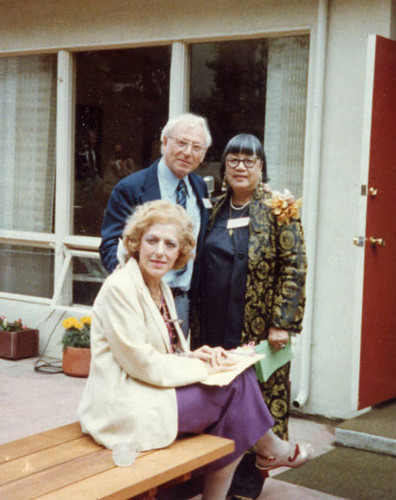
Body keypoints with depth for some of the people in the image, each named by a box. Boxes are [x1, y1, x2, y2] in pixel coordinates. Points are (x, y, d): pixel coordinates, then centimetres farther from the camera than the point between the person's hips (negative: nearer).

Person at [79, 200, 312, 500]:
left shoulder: (161, 288, 13)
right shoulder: (120, 288, -15)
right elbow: (141, 363, -18)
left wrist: (193, 356, -3)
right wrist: (202, 368, -11)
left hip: (152, 394, 9)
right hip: (126, 407, -9)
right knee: (238, 384, -10)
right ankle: (270, 450, 18)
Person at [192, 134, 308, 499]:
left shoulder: (278, 208, -4)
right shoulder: (217, 209, 11)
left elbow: (294, 267, -9)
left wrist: (282, 323, -15)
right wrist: (198, 322, 13)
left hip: (258, 331, -4)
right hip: (215, 328, 4)